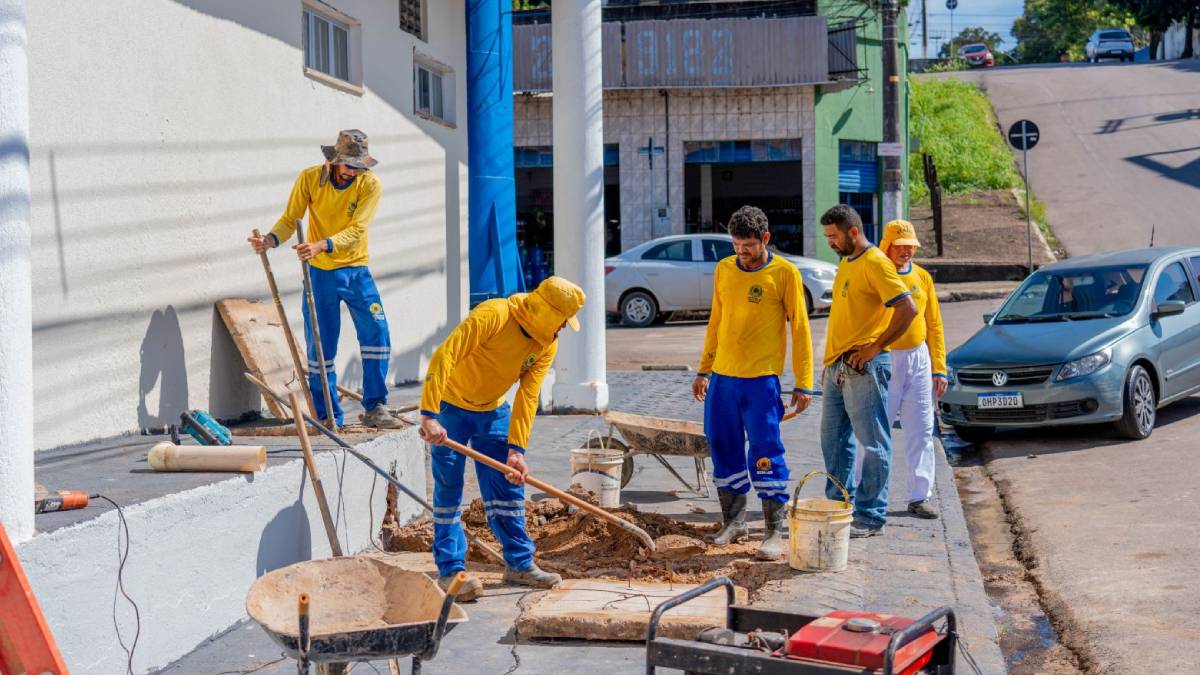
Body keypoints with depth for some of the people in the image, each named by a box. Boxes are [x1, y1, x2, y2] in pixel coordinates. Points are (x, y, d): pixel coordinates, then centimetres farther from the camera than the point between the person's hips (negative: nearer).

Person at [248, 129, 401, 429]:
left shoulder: (370, 185, -10)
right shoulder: (309, 178, -7)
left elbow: (356, 230, -20)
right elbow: (290, 219, -8)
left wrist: (321, 245, -35)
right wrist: (270, 240, -29)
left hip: (356, 270, 0)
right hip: (319, 272, 0)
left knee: (377, 334, -7)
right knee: (321, 346, 1)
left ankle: (375, 407, 4)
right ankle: (329, 418, 10)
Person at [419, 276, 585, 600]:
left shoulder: (547, 344, -9)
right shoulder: (492, 316, -30)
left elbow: (527, 397, -11)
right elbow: (443, 357, -35)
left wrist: (516, 449, -19)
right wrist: (429, 415, -42)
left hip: (493, 412, 6)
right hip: (450, 406, -6)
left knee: (508, 487, 6)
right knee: (449, 490, -6)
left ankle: (519, 563, 16)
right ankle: (450, 570, -1)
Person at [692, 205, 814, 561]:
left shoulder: (785, 273, -5)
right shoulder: (723, 270, 10)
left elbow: (799, 329, -4)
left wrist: (803, 384, -7)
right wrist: (704, 370, 16)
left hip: (761, 379, -5)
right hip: (722, 377, 5)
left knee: (765, 454, -5)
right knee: (725, 450, 10)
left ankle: (774, 533, 3)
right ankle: (734, 523, 24)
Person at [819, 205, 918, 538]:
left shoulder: (875, 263, -13)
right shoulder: (845, 263, 16)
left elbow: (907, 309, -21)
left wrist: (875, 348, -18)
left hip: (863, 368, -10)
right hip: (837, 367, 10)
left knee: (873, 444, -1)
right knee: (833, 440, 14)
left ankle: (870, 517, 3)